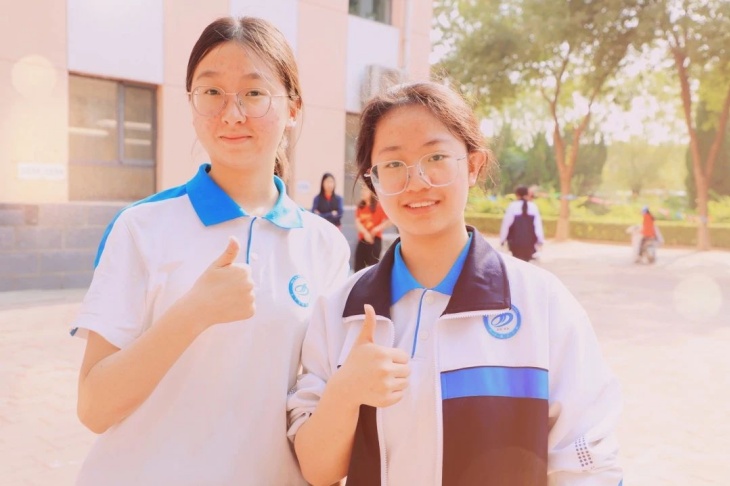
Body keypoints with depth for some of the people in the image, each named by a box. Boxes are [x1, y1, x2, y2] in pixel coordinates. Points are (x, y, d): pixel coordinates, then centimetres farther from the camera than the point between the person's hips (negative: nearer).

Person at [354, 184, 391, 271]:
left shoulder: (379, 206, -4)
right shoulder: (360, 207, 10)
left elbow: (389, 221, -9)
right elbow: (357, 222, -2)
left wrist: (377, 229, -18)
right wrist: (365, 233, -18)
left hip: (375, 240, -5)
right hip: (361, 240, 5)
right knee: (358, 267, 7)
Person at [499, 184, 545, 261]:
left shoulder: (512, 206, -9)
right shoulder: (533, 206, -2)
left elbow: (506, 224, -8)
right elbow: (538, 224, -1)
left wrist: (502, 239, 1)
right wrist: (540, 240, 7)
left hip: (515, 242, -2)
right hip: (530, 242, 2)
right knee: (526, 260, 14)